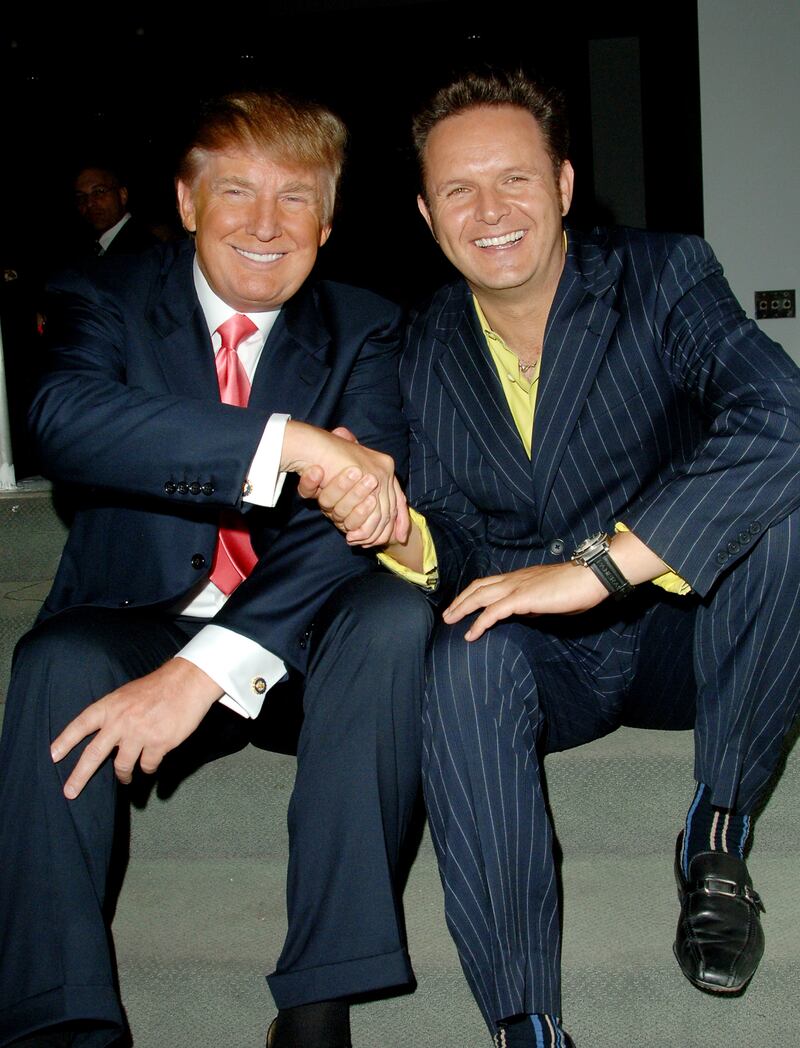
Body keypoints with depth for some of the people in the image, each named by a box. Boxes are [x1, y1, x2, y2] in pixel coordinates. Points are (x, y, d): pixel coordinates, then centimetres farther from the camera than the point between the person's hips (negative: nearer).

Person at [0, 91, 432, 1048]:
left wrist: (211, 666, -28)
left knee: (393, 613, -29)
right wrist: (290, 443, -36)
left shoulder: (365, 333, 1)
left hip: (302, 643, 1)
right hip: (136, 623, 0)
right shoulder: (107, 300, -1)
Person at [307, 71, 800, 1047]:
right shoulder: (424, 355, 0)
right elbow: (454, 554, 1)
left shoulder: (661, 277, -10)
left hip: (677, 636, -1)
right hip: (539, 662, 1)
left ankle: (716, 838, -12)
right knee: (464, 661, -32)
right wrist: (395, 528, -25)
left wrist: (596, 565, -34)